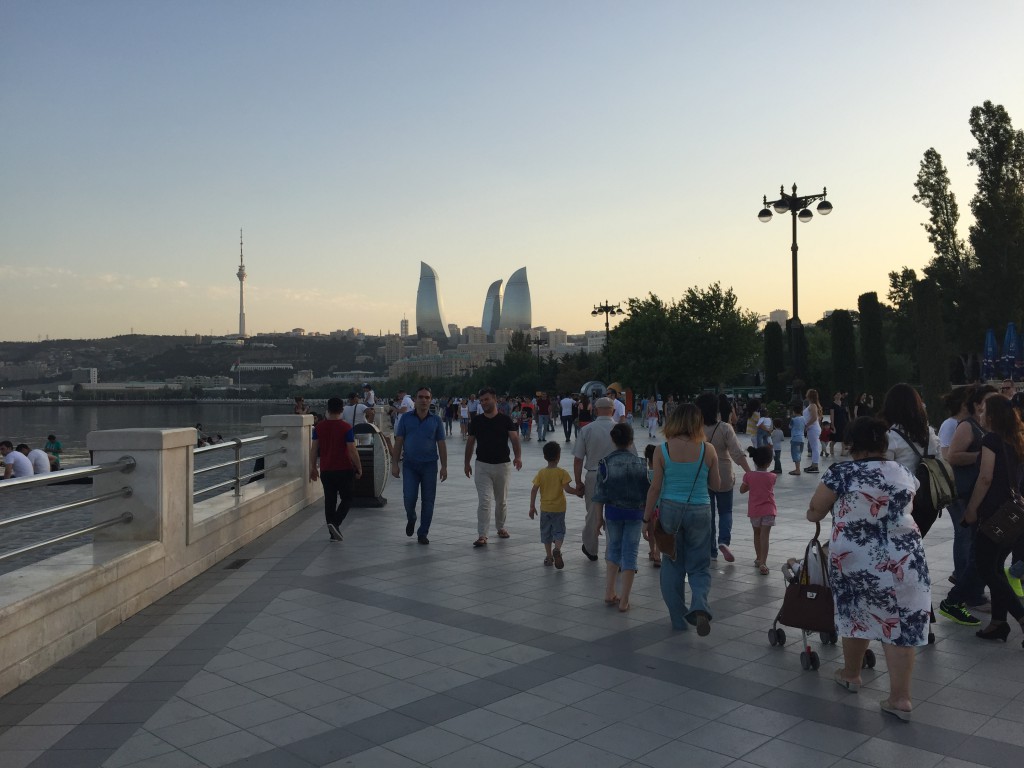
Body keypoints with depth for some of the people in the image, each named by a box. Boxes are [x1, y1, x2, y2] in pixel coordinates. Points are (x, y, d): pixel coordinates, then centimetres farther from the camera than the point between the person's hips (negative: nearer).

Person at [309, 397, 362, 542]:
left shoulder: (319, 427, 1)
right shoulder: (346, 427, -11)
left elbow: (313, 449, 3)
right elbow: (352, 451, -13)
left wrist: (313, 468, 13)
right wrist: (359, 468, -3)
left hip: (326, 470, 4)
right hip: (344, 470, -4)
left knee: (329, 501, 11)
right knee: (346, 498, 9)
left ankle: (333, 533, 13)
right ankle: (335, 523, -13)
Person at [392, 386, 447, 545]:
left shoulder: (436, 420, 5)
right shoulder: (406, 419, 4)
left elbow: (441, 445, 6)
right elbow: (398, 442, 4)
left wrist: (444, 467, 1)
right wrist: (395, 463, -2)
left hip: (429, 465, 1)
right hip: (410, 465, -1)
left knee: (428, 500, 2)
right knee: (409, 497, -9)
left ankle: (423, 533, 13)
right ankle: (411, 519, 23)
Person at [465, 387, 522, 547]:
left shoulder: (505, 420, -3)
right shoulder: (476, 421, 2)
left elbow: (514, 438, -14)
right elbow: (470, 442, 10)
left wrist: (518, 456, -30)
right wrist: (467, 462, 9)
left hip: (502, 465, 0)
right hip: (482, 465, 0)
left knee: (501, 500, 13)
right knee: (484, 501, -8)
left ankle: (500, 527, 34)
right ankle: (482, 535, -9)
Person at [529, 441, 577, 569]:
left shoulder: (541, 473, -3)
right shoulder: (562, 473, -10)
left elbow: (534, 490, -5)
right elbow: (567, 489, -17)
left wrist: (532, 506, 1)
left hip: (545, 509, 2)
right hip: (559, 508, -2)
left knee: (546, 532, 13)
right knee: (559, 531, 5)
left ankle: (549, 556, 15)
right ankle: (557, 549, -21)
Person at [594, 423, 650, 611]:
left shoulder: (605, 463, -7)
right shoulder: (640, 463, -4)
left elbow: (600, 494, -4)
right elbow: (648, 491, 1)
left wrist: (599, 516, 6)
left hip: (613, 512, 0)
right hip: (635, 513, 0)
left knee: (613, 549, 18)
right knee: (630, 553, 5)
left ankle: (609, 594, 18)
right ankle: (623, 601, 5)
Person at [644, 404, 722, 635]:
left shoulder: (662, 450, -7)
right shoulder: (708, 450, -6)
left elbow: (655, 488, -5)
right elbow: (716, 486, 4)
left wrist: (647, 519, 3)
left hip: (670, 510, 0)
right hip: (699, 512, 0)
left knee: (672, 564, 16)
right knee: (699, 566, 13)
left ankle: (678, 618, 22)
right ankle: (699, 606, -13)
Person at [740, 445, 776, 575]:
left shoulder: (749, 476, -7)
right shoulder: (772, 477, -7)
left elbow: (742, 490, 5)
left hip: (754, 511, 2)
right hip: (768, 510, -2)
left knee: (757, 534, 20)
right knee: (764, 536, -7)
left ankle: (759, 558, 33)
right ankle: (762, 563, -18)